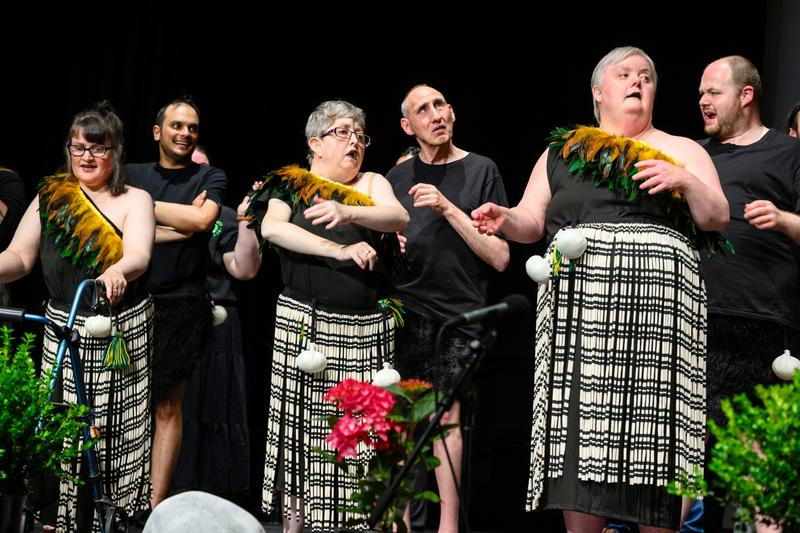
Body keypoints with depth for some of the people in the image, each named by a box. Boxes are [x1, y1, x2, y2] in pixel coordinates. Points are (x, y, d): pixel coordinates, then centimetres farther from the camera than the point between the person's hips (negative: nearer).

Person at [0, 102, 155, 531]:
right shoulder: (50, 196, 6)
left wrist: (116, 273, -40)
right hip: (63, 332, 2)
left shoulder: (134, 200, -1)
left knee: (118, 429, -1)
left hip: (123, 333, -2)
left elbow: (139, 256, -17)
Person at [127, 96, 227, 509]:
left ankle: (156, 501, 0)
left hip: (181, 304, -2)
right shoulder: (133, 175, 12)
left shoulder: (209, 178, 9)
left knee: (167, 405, 0)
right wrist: (180, 228, -10)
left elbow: (202, 219, -11)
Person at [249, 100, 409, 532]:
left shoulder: (371, 184, 12)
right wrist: (339, 249, -21)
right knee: (303, 421, -2)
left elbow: (399, 218, -8)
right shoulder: (291, 185, 7)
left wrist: (347, 212, -27)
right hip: (306, 324, -1)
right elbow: (272, 228, -12)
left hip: (368, 329, 1)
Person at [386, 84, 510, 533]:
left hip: (457, 315, -3)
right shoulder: (399, 177, 13)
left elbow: (500, 258, -4)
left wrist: (449, 210, -12)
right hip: (404, 311, 3)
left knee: (447, 414, -9)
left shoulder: (481, 170, 2)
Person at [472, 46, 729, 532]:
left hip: (654, 301, -1)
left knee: (652, 425, -8)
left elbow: (717, 219, 7)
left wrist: (686, 182, -11)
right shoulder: (561, 153, 20)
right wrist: (504, 218, -6)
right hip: (577, 304, 1)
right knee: (578, 423, -5)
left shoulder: (681, 151, 16)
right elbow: (531, 223, 15)